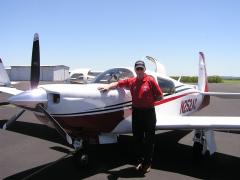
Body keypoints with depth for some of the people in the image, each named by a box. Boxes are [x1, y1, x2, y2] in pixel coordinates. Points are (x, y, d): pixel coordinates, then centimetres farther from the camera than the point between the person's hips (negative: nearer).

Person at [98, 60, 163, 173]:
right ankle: (140, 161, 26)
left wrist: (149, 101, -2)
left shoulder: (150, 80, -5)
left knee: (149, 139, 6)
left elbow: (160, 97, -3)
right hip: (136, 112, 4)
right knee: (137, 138, 11)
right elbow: (117, 84, 11)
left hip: (149, 112, -3)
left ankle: (148, 163, 20)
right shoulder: (131, 81, 4)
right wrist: (108, 87, -4)